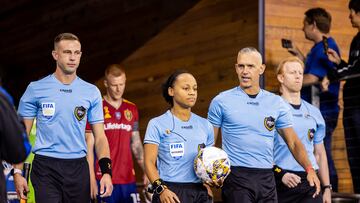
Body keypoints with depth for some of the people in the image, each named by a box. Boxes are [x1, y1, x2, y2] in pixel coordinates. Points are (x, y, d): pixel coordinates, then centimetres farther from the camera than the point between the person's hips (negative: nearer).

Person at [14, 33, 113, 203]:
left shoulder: (92, 92, 7)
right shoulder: (36, 89, 2)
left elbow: (99, 136, 7)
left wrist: (106, 171, -6)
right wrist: (17, 172, -5)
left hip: (78, 169, 2)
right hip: (45, 168, -2)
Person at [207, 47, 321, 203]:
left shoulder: (276, 103, 9)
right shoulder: (221, 101, 0)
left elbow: (293, 142, 10)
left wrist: (309, 168, -4)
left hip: (266, 178, 3)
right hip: (236, 178, -3)